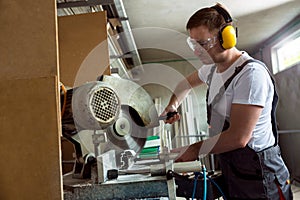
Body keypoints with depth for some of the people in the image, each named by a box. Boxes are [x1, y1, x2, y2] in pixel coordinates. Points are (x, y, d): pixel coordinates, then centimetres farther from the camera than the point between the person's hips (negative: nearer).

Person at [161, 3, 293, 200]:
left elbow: (238, 137, -27)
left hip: (257, 175, -8)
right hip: (228, 167, 8)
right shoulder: (213, 68, 4)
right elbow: (188, 82, 26)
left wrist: (196, 150, -15)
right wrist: (173, 104, 7)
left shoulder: (251, 73, -23)